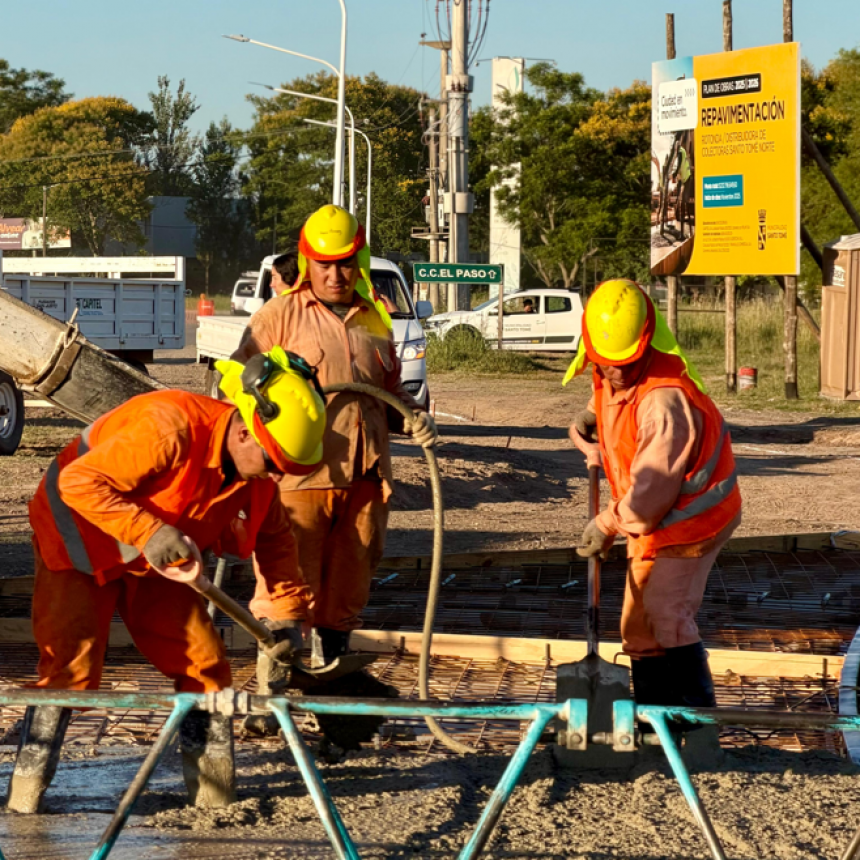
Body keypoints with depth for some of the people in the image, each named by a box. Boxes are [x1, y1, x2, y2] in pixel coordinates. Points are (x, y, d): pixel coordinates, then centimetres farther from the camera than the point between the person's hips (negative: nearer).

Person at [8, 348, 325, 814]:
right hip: (81, 546, -7)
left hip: (154, 563, 7)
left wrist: (287, 612, 2)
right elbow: (79, 482, -36)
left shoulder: (253, 470, -9)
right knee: (71, 668, -16)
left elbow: (274, 538, 9)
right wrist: (147, 532, -43)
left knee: (204, 664, 0)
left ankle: (214, 798, 10)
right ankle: (24, 796, -5)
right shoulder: (170, 429, -35)